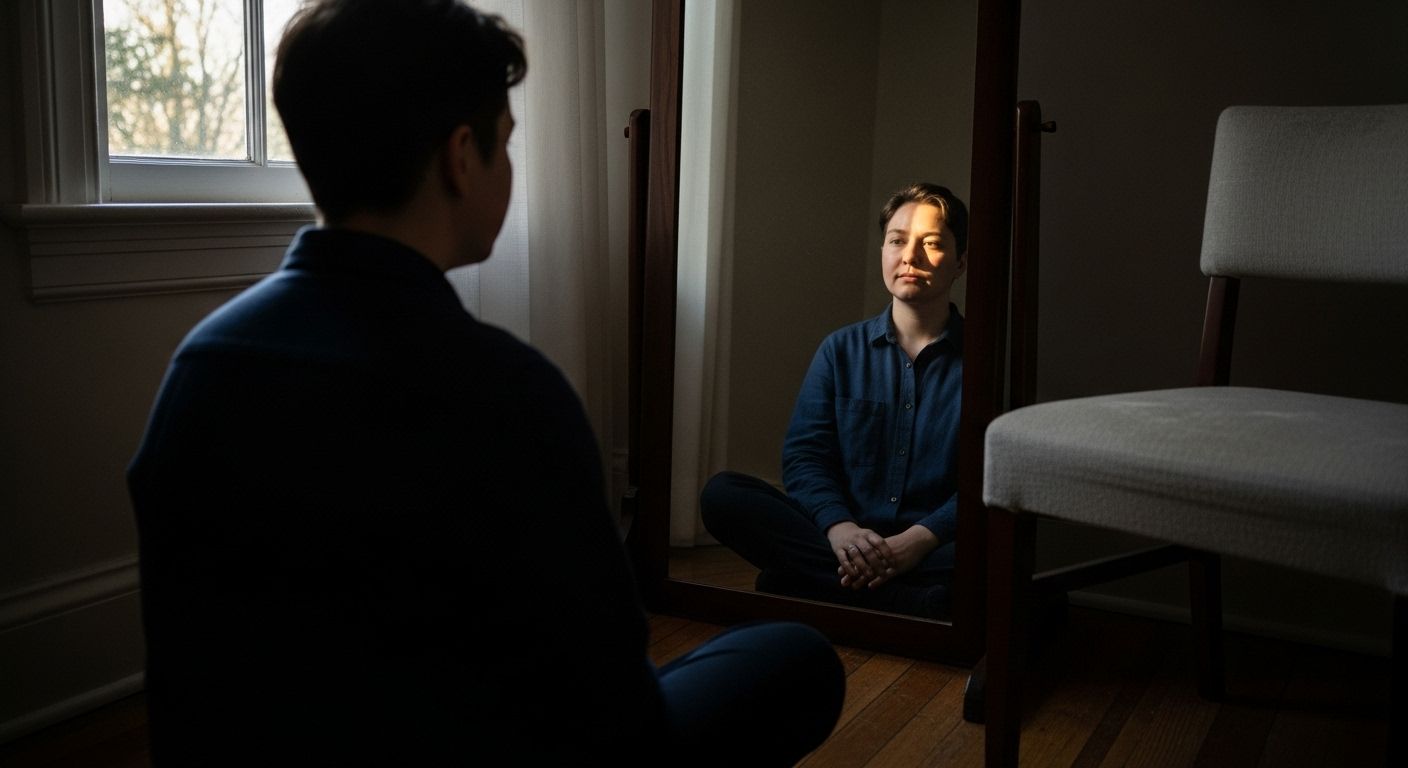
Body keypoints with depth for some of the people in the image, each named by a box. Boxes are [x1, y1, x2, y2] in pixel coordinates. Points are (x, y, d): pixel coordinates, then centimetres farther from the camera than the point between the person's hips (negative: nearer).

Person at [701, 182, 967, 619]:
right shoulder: (841, 350, 12)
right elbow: (803, 455, 4)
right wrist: (839, 526, -18)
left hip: (933, 546, -2)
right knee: (721, 494, -20)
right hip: (843, 535, 3)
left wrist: (919, 539, -23)